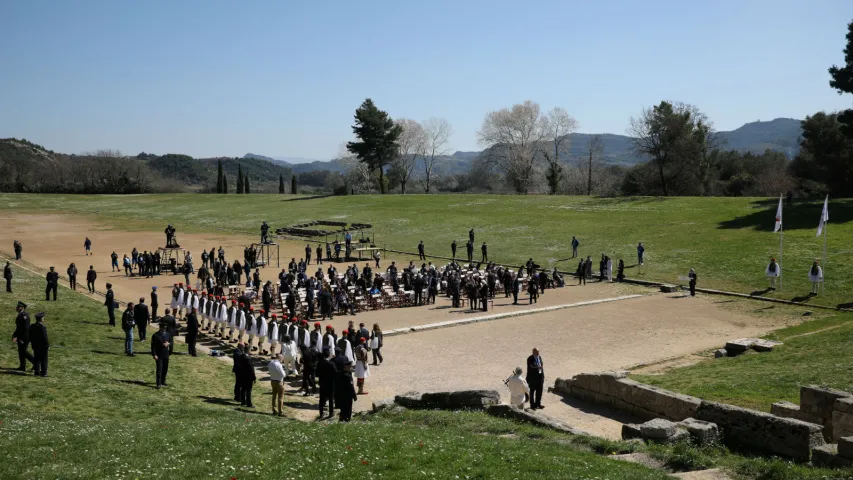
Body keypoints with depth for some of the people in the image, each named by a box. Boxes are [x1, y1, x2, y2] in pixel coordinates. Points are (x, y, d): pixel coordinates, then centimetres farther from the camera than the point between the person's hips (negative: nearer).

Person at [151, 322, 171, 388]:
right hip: (159, 356, -6)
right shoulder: (155, 335, -9)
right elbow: (153, 346, -10)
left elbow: (171, 342, 17)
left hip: (166, 355, 6)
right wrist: (154, 355, -17)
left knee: (165, 369, 12)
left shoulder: (168, 334, 8)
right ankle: (159, 384, -3)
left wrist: (168, 343, -7)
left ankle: (163, 382, 26)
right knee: (159, 370, -6)